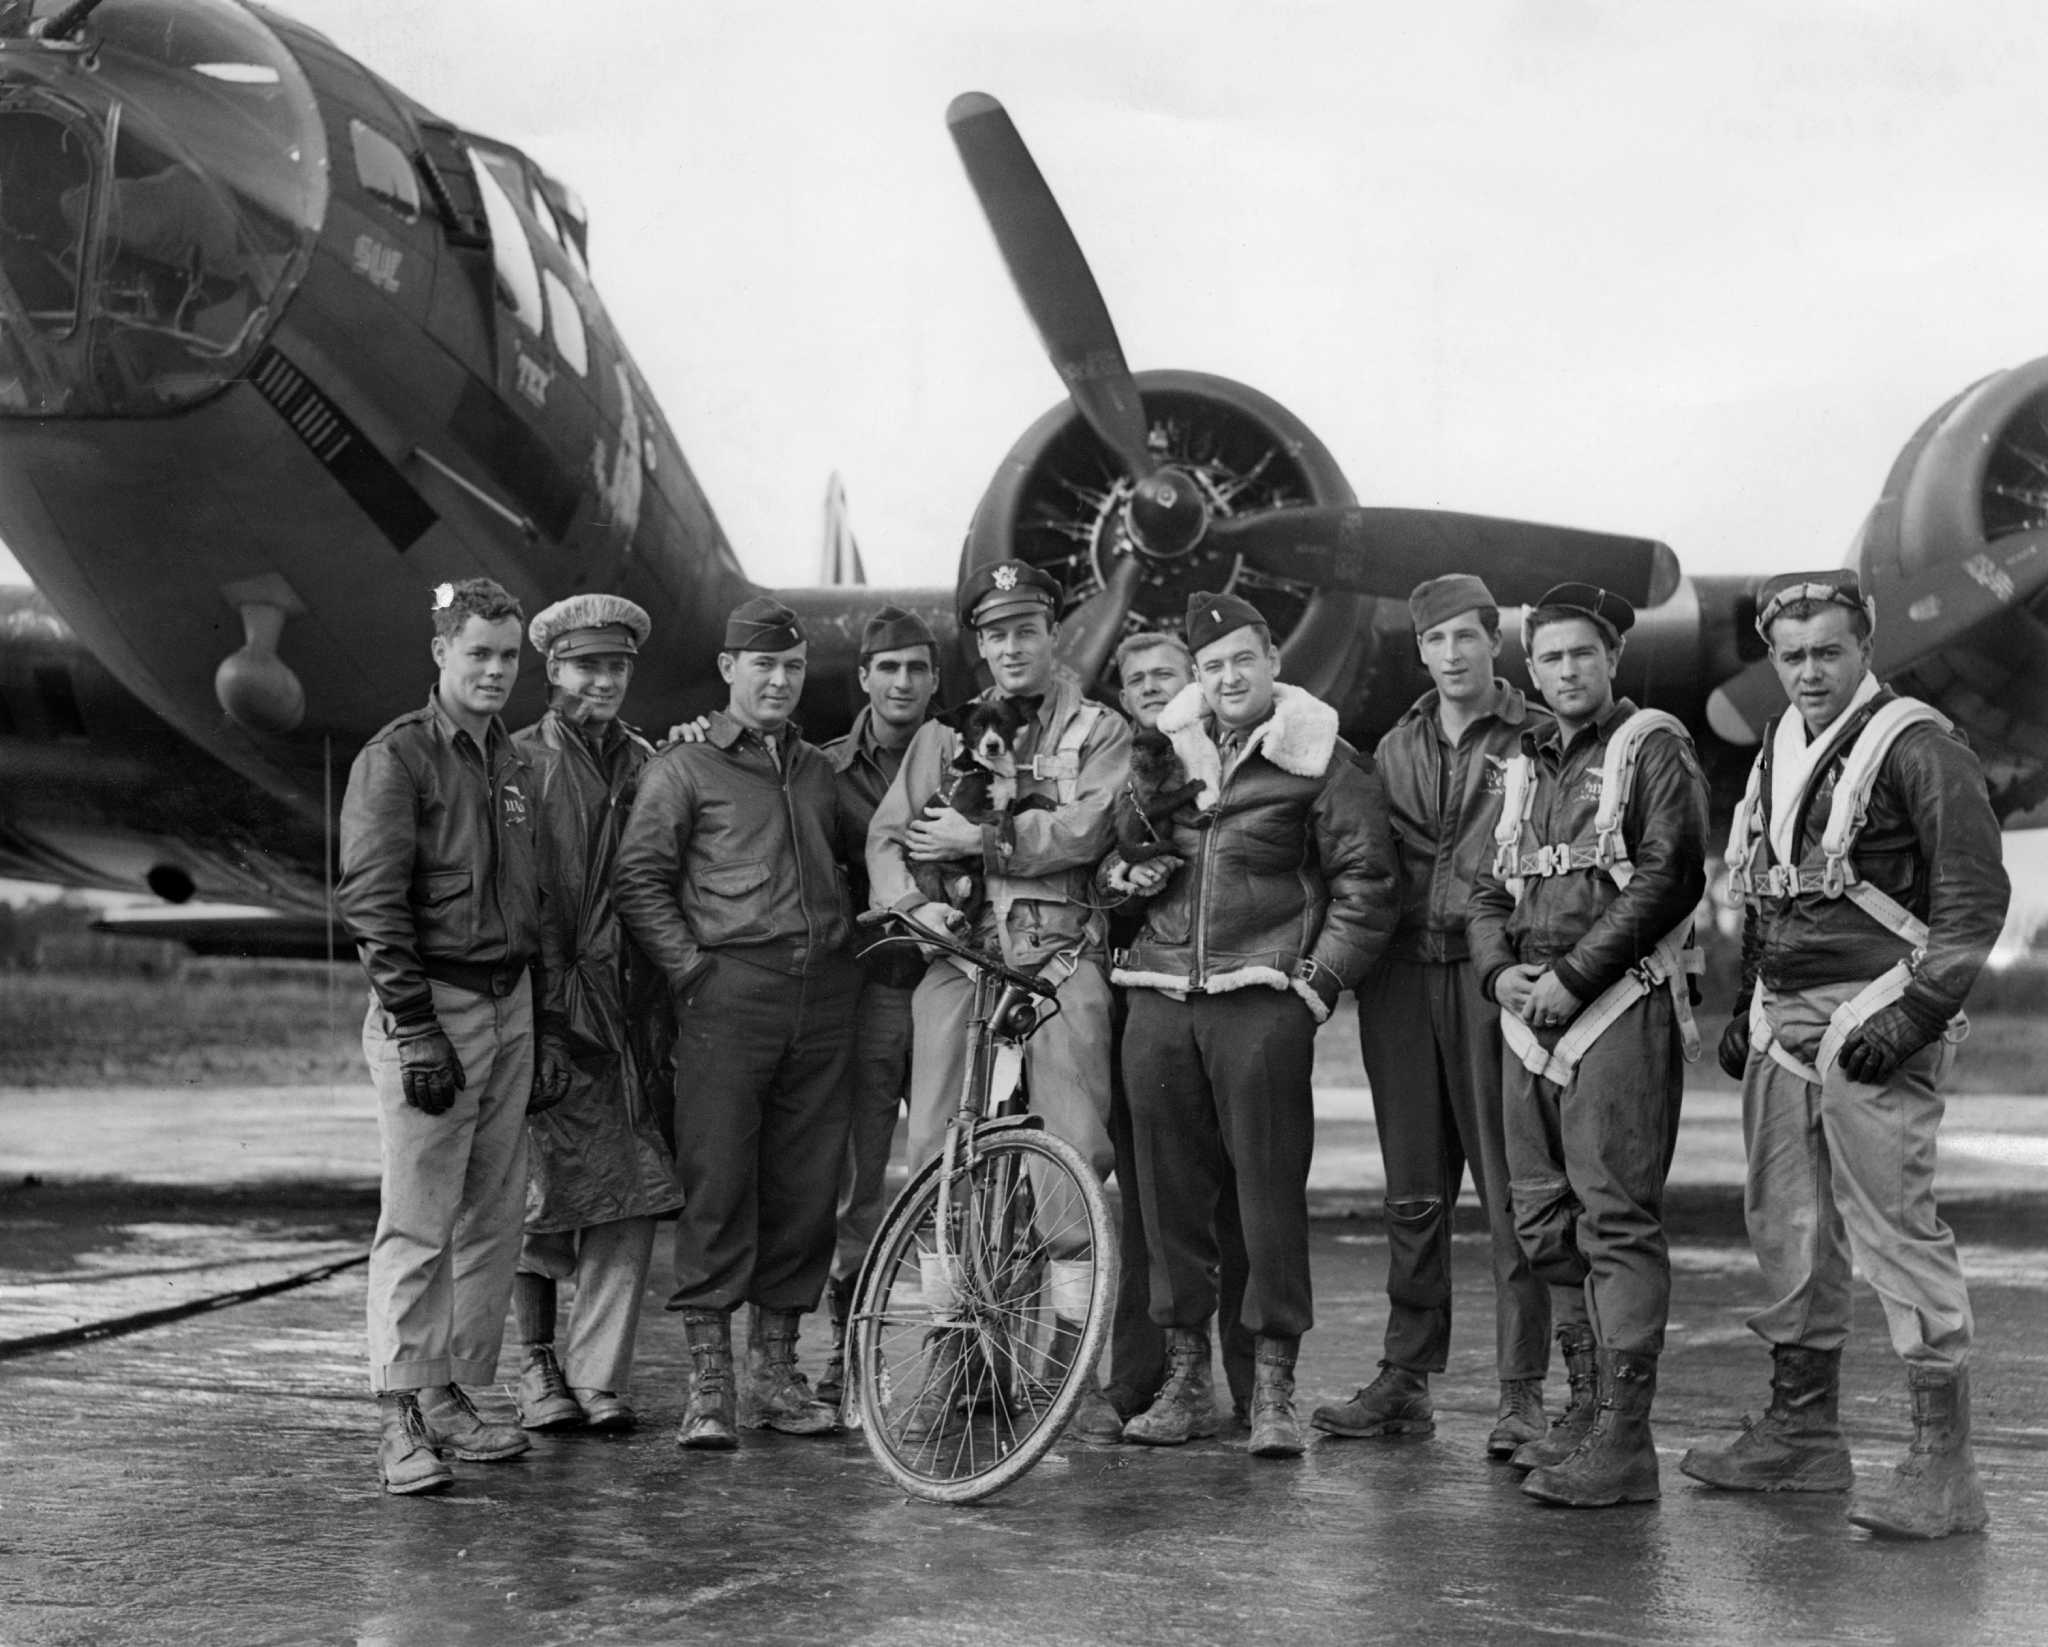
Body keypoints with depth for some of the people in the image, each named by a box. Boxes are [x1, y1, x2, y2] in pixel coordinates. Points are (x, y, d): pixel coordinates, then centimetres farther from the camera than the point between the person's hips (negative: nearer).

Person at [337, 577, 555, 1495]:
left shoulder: (524, 768, 15)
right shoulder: (395, 760, -6)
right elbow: (372, 904, -12)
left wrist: (545, 1030, 16)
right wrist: (415, 1030, -18)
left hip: (510, 1006, 7)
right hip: (431, 1005, -7)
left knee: (494, 1218, 8)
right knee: (418, 1222, -7)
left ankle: (452, 1394, 17)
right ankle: (400, 1418, -3)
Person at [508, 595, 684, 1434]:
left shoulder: (649, 765, 16)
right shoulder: (520, 761, 2)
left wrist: (663, 1009, 11)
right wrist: (539, 1002, -11)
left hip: (631, 1008, 4)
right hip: (548, 1007, -4)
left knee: (633, 1194, -1)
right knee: (545, 1184, -2)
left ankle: (599, 1376, 6)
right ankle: (537, 1367, 13)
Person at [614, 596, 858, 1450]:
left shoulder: (818, 771, 21)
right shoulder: (682, 768, 4)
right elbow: (639, 880, -2)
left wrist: (848, 943, 15)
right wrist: (692, 967, -10)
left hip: (820, 995, 5)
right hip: (728, 993, -5)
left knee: (807, 1185, 5)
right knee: (718, 1182, -7)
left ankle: (775, 1370, 15)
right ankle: (708, 1385, -2)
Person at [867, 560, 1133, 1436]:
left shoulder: (1100, 732, 11)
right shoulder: (944, 736, 20)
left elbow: (1086, 829, -6)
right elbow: (886, 835, 11)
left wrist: (982, 838, -8)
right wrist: (912, 898, -9)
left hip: (1060, 953, -2)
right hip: (958, 949, 3)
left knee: (1076, 1143, -12)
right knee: (936, 1151, -2)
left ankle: (1073, 1346, -4)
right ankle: (950, 1345, 8)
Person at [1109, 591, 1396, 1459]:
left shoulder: (1319, 760, 2)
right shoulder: (1163, 749, 15)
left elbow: (1365, 883, 1)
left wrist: (1320, 981, -7)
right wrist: (1124, 869, 6)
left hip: (1263, 997, -4)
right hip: (1159, 993, 4)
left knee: (1269, 1183, -4)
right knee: (1169, 1186, 6)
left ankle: (1274, 1388, 3)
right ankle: (1185, 1378, 16)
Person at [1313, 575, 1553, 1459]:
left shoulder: (1538, 740, 0)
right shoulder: (1395, 747, 17)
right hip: (1403, 973, 5)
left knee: (1510, 1191, -4)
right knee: (1413, 1193, 9)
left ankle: (1522, 1391, 1)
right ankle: (1404, 1379, 16)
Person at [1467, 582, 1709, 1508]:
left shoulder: (1653, 748, -1)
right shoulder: (1525, 767, 21)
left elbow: (1670, 876, -12)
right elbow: (1488, 891, 21)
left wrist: (1574, 975, -15)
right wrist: (1499, 972, 1)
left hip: (1620, 1006, -7)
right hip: (1530, 1014, 7)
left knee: (1616, 1215, -10)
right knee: (1546, 1222, 9)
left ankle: (1624, 1438, -10)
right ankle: (1589, 1407, 20)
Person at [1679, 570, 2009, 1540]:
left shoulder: (1918, 749, -9)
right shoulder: (1780, 750, 15)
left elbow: (1976, 898, -11)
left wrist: (1915, 1014, -17)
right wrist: (1746, 1008, 19)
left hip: (1872, 1023, -8)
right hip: (1783, 1023, 8)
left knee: (1895, 1227, -10)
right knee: (1787, 1227, 12)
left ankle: (1942, 1466, -6)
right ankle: (1802, 1435, 25)